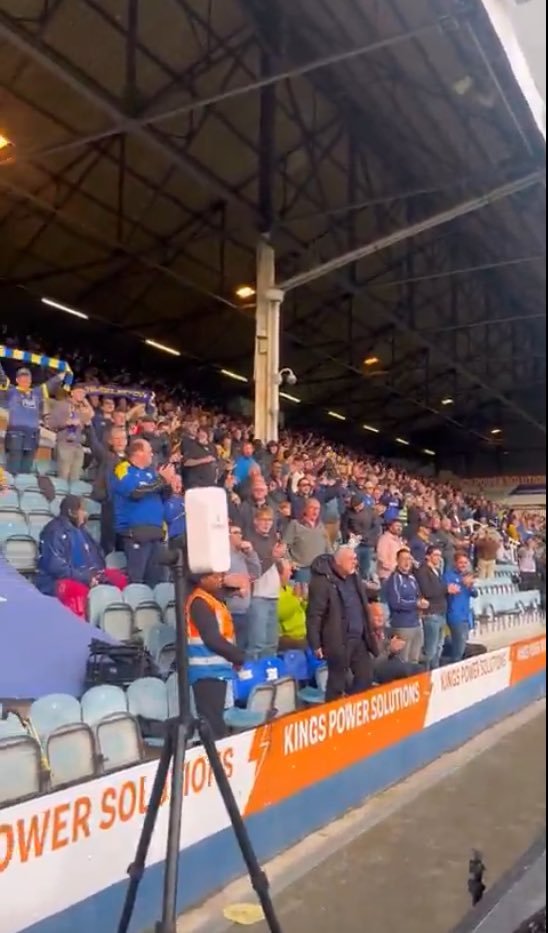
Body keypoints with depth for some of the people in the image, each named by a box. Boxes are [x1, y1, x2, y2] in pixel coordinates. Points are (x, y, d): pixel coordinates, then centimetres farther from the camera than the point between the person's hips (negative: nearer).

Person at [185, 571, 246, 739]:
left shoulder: (213, 599, 16)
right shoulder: (199, 602, -13)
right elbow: (213, 640, -18)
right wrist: (241, 657, -11)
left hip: (215, 670, 10)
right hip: (207, 672, -10)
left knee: (214, 723, 13)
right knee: (213, 725, -10)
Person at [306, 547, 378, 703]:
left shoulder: (354, 579, 12)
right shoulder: (323, 582, -14)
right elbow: (314, 616, -16)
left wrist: (370, 635, 16)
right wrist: (316, 645, -17)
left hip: (359, 639, 8)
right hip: (339, 642, -8)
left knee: (366, 677, 12)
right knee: (337, 684, 2)